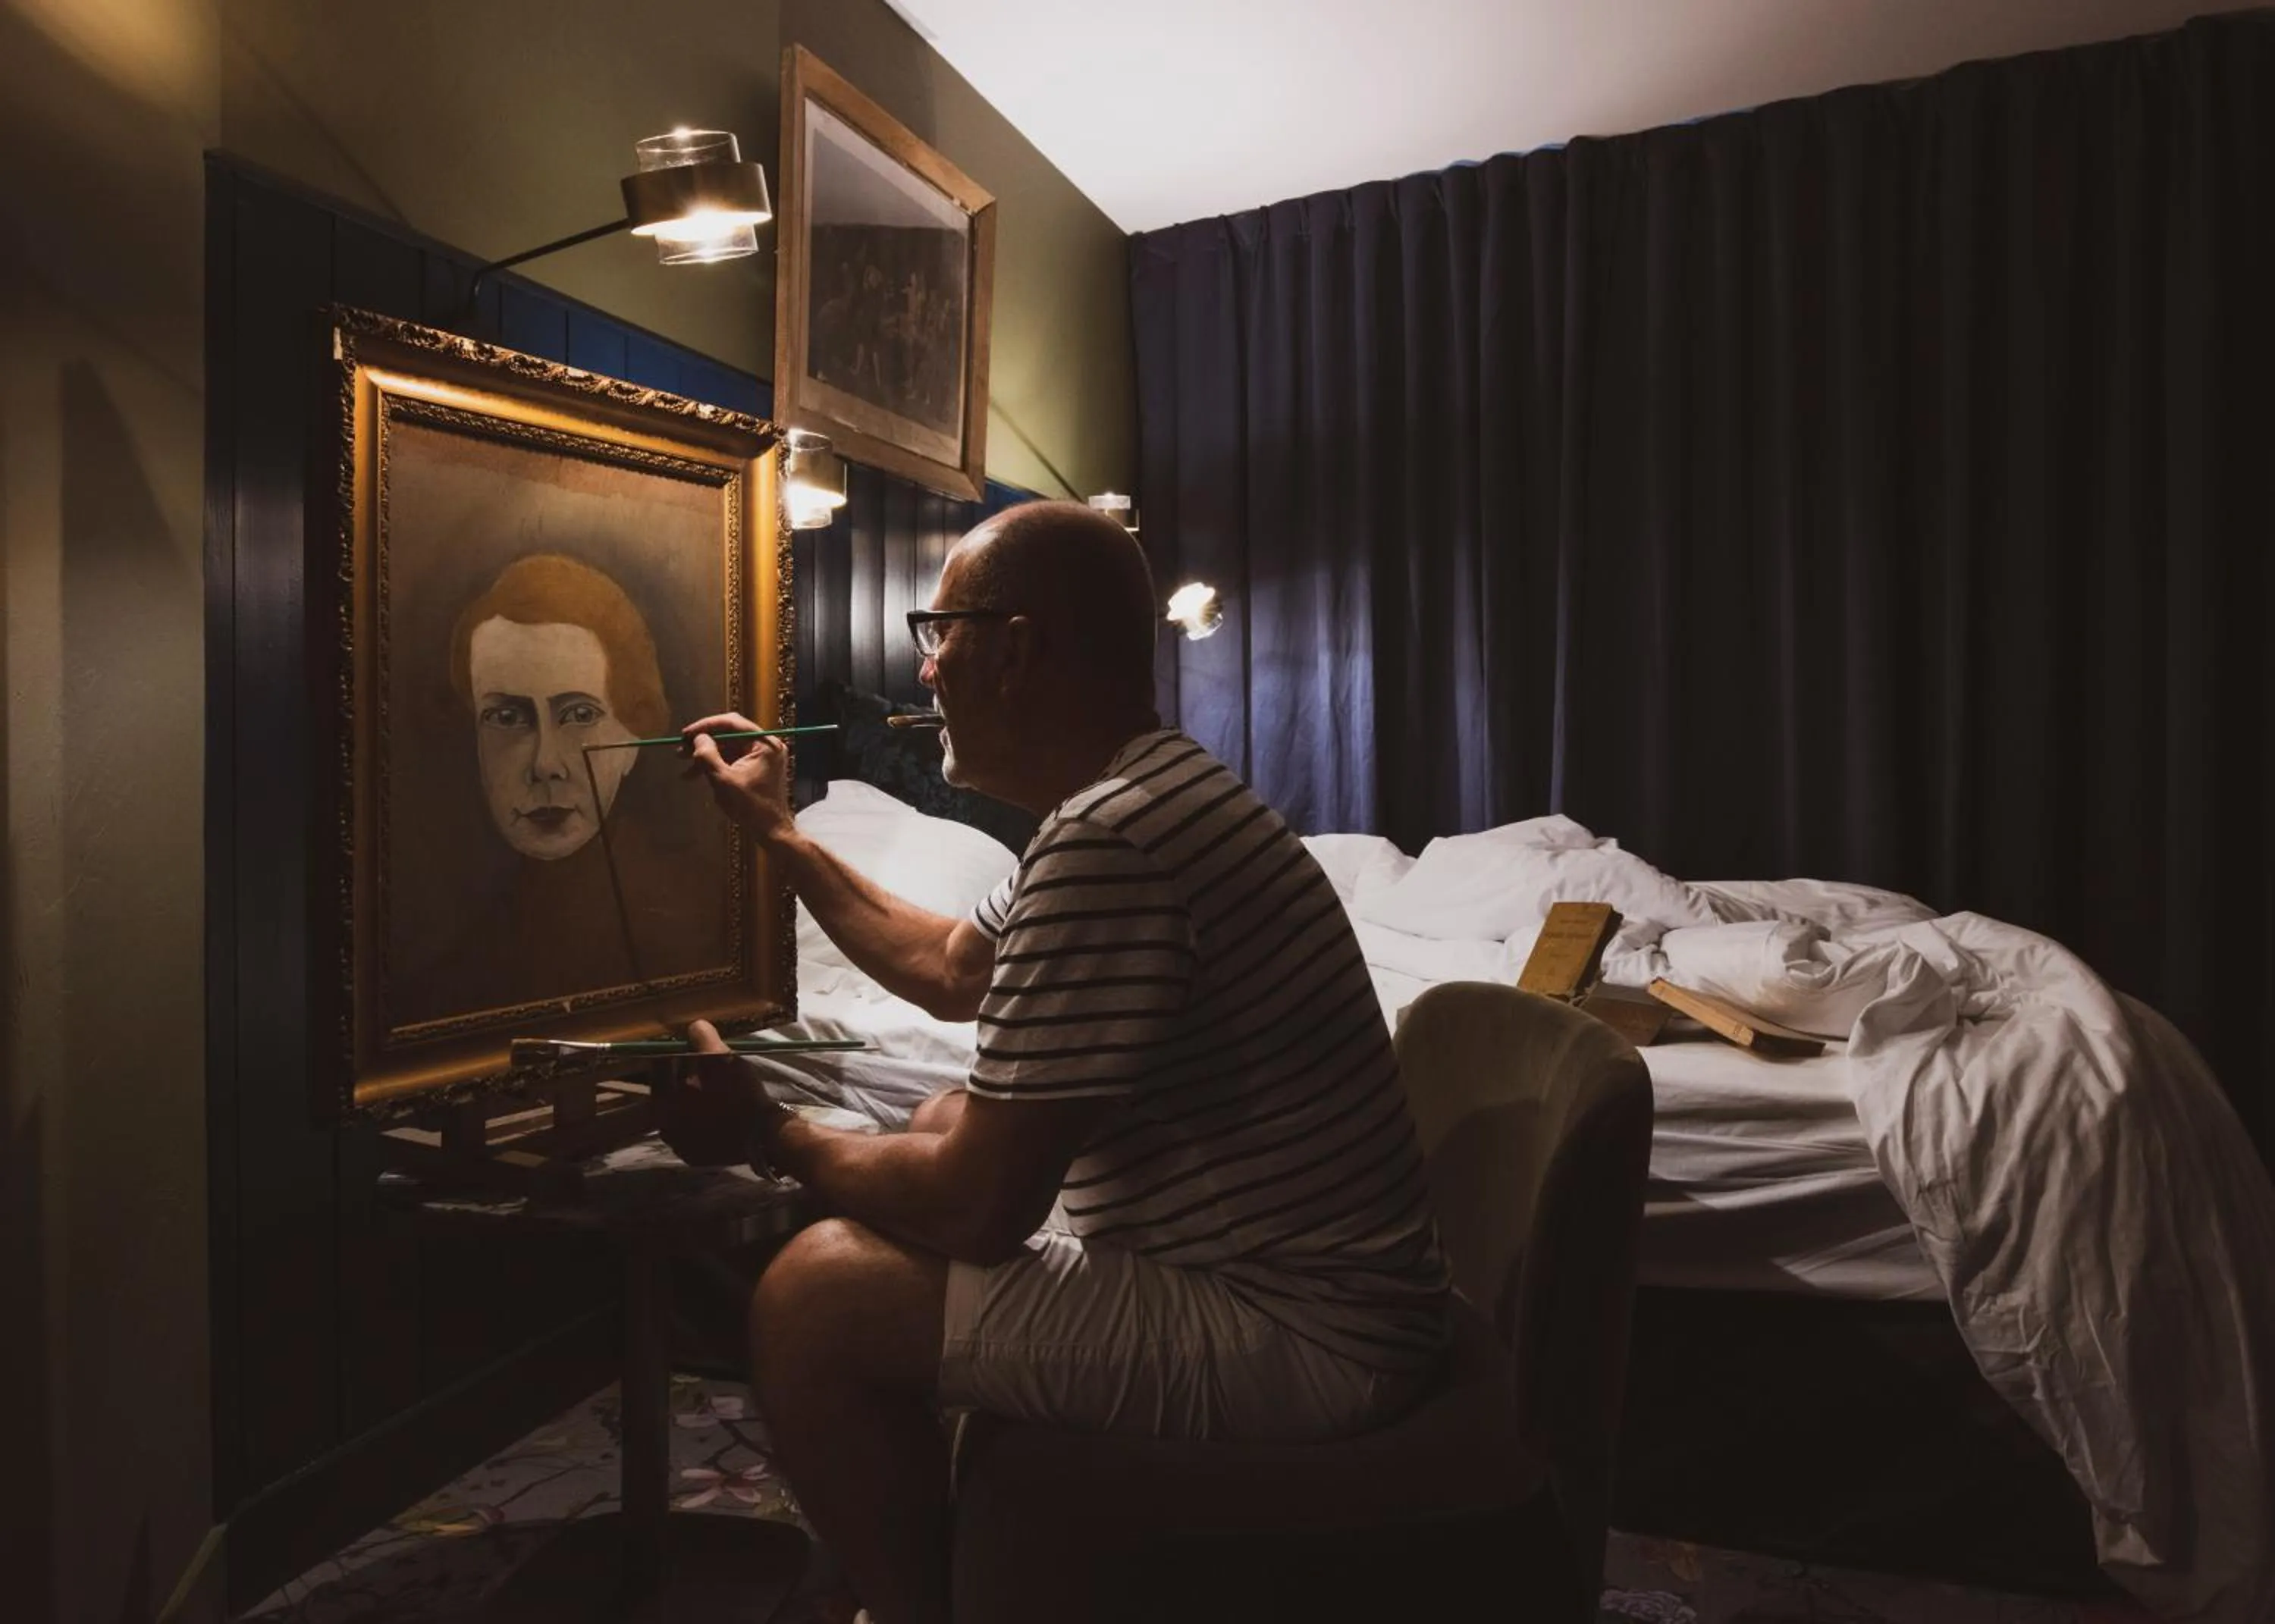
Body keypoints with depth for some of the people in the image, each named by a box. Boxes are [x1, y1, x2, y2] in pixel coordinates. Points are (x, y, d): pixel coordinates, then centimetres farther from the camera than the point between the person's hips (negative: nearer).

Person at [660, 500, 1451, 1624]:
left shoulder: (1106, 843, -26)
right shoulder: (1139, 797, 8)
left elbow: (977, 1205, -23)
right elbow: (949, 971, 21)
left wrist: (771, 1137, -5)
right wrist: (777, 833, 24)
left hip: (1299, 1340, -10)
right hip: (1270, 1270, 10)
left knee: (814, 1296, -13)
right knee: (941, 1123, 20)